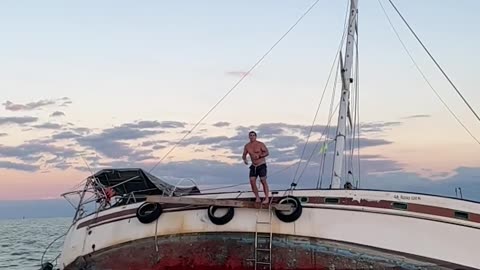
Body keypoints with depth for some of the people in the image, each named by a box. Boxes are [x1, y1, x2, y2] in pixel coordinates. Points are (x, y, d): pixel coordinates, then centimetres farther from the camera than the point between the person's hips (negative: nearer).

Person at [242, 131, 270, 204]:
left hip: (261, 165, -4)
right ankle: (257, 198, 7)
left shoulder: (260, 144, -9)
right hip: (253, 166, 4)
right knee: (252, 182, -4)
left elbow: (267, 153, -11)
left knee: (263, 181, -6)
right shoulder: (247, 146, 3)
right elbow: (244, 155, 11)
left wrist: (259, 156, -26)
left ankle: (267, 198, 2)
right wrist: (244, 159, -11)